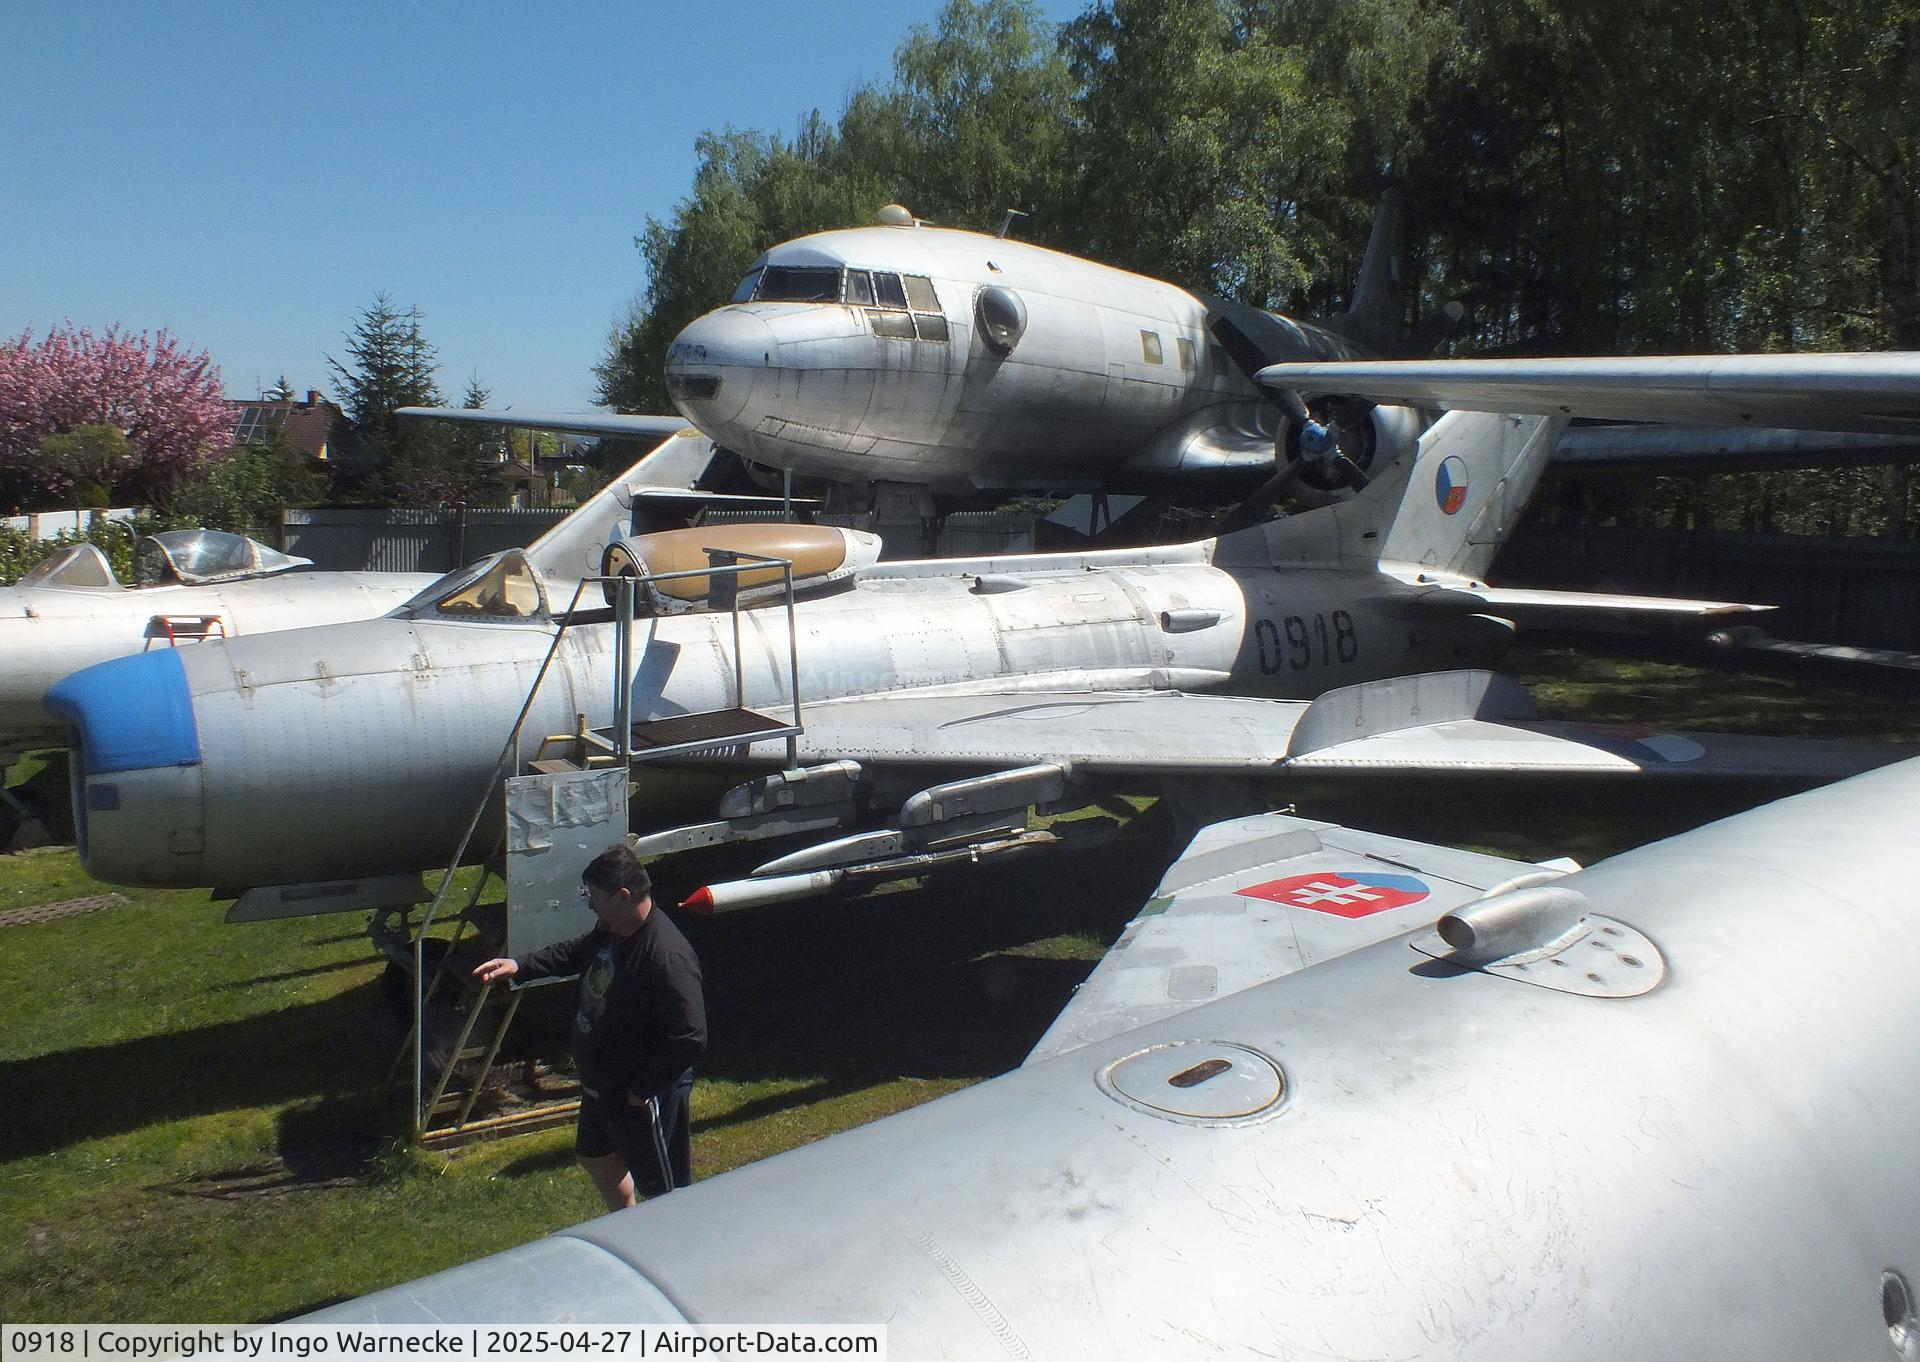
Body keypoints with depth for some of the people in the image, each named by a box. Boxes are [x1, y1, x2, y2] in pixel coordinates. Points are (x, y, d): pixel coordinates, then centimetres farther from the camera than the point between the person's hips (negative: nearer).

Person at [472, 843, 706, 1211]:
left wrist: (643, 1089, -24)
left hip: (643, 1097, -11)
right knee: (594, 1156, 31)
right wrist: (519, 966, 8)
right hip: (600, 1082, 11)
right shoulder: (611, 930, -4)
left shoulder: (668, 958, -34)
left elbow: (689, 1040, -35)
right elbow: (575, 952, 19)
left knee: (665, 1190, 8)